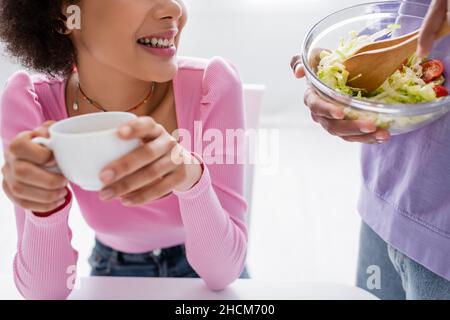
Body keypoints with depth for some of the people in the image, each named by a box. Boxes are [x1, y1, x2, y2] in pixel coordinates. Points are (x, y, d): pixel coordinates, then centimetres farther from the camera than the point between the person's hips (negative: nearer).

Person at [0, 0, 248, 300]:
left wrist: (192, 176, -40)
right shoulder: (31, 103, -20)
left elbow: (223, 271, -22)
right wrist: (45, 205, -37)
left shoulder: (211, 85, -24)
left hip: (204, 278, 0)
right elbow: (45, 291, -18)